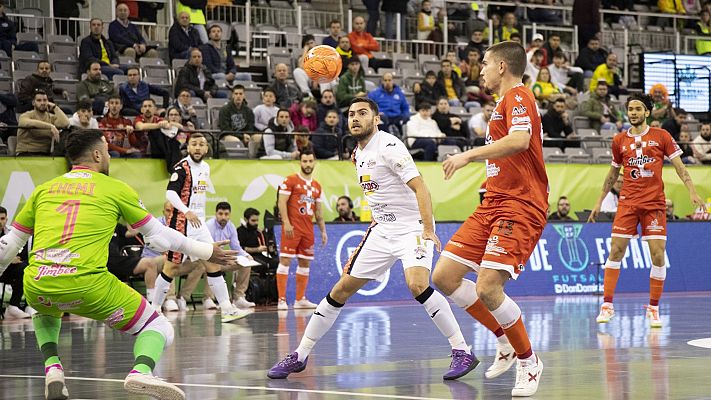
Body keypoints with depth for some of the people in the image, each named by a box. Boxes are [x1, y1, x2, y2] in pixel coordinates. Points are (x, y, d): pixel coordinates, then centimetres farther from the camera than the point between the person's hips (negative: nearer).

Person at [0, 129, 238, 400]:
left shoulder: (44, 189, 19)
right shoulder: (116, 189, 11)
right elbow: (158, 236, 20)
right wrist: (207, 252, 32)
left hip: (37, 286, 4)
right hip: (87, 285, -4)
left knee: (45, 313, 40)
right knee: (158, 327, 12)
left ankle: (52, 368, 13)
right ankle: (140, 371, -20)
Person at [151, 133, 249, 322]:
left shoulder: (205, 168, 13)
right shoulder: (182, 167, -12)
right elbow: (170, 193, -24)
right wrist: (187, 212, -38)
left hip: (199, 223, 8)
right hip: (181, 223, -7)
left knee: (214, 262, 2)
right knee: (172, 266, -4)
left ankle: (227, 309, 1)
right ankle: (154, 308, 7)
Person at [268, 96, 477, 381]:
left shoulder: (388, 146, -14)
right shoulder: (358, 154, 12)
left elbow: (419, 187, -21)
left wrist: (428, 229, -30)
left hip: (412, 227, -8)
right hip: (382, 230, 8)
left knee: (417, 285, -31)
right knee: (342, 289, 5)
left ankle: (462, 352, -22)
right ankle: (299, 356, 13)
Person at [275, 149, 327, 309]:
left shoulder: (317, 186, 16)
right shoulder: (290, 180, -3)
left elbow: (319, 211, 21)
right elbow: (281, 202, -9)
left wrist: (323, 231, 15)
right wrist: (286, 223, -19)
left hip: (308, 230, 7)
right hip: (292, 229, -7)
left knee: (305, 263, 8)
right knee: (285, 260, -9)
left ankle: (300, 299, 15)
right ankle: (282, 300, -11)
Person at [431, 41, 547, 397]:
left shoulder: (518, 96, -9)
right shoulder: (506, 101, 22)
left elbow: (520, 141, -28)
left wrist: (469, 154, -25)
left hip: (519, 206, -10)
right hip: (494, 204, 10)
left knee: (488, 287, -22)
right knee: (444, 276, 2)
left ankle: (528, 361, -2)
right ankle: (506, 341, 15)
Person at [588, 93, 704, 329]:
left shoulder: (661, 137, 2)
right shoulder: (619, 141, 8)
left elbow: (679, 166, 3)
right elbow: (613, 173, 19)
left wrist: (692, 192, -9)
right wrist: (599, 202, 19)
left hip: (654, 203, -2)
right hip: (628, 202, 2)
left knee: (658, 256, -6)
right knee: (616, 252, -6)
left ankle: (653, 309, 5)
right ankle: (607, 305, 1)